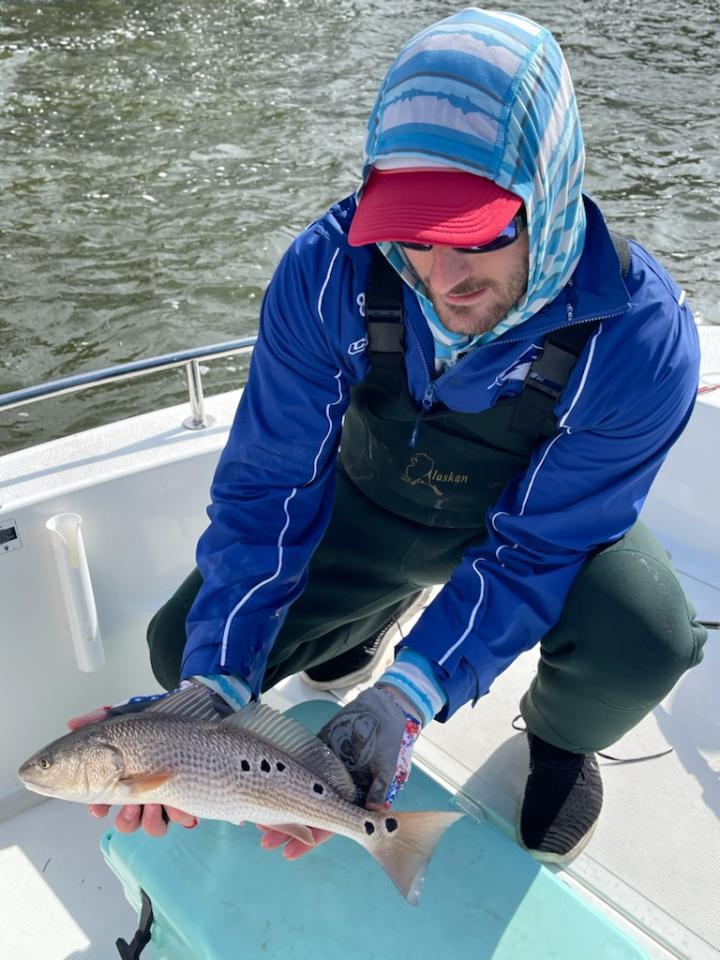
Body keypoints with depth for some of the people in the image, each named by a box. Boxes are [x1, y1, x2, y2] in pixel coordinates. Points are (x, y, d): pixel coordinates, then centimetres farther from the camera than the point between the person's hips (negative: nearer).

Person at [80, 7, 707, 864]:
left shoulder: (641, 339, -33)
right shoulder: (330, 269, -29)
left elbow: (535, 547, -26)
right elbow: (267, 487, -22)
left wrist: (406, 700, -38)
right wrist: (215, 685, -33)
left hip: (553, 520, -1)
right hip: (369, 500, 2)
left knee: (641, 642, -32)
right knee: (183, 650, -7)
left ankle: (561, 738, 7)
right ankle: (372, 612, 23)